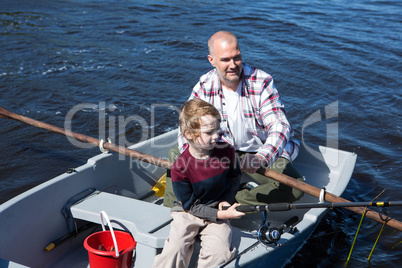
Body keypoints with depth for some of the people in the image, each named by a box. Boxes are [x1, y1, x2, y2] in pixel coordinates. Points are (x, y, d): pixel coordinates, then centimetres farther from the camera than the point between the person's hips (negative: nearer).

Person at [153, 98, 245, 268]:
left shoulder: (227, 151, -9)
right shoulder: (180, 167, -20)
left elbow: (235, 177, 11)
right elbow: (191, 206, -13)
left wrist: (226, 201, -3)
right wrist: (221, 214, -23)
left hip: (218, 210, 2)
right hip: (188, 212, -2)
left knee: (220, 251, -21)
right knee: (176, 249, -23)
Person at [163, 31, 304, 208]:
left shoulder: (262, 82, -17)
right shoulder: (204, 87, -8)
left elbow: (280, 126, -27)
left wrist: (261, 158, -48)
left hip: (263, 153, -2)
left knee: (295, 187, -27)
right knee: (176, 155, -10)